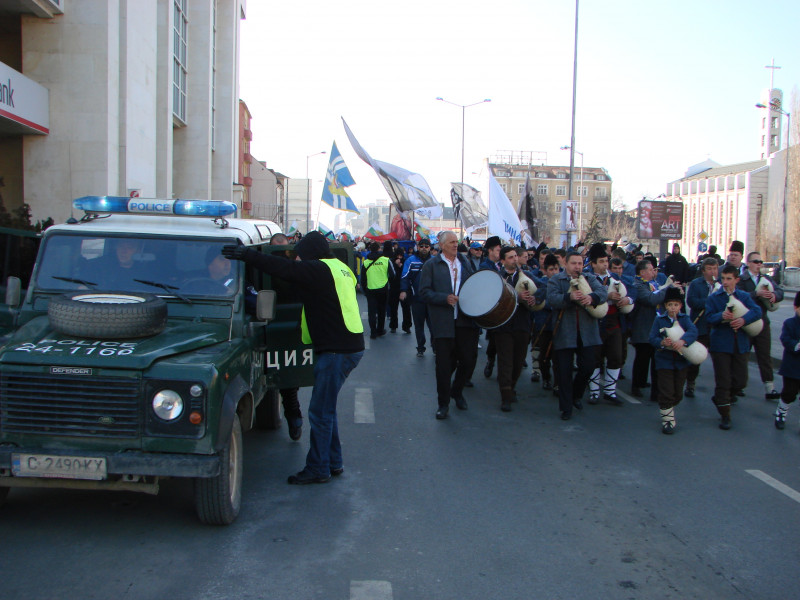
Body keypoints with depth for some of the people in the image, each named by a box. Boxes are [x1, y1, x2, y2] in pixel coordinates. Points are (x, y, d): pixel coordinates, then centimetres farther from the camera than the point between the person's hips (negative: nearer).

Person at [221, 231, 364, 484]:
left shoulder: (318, 270, -15)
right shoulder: (338, 268, 14)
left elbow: (284, 268, -24)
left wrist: (247, 255, -23)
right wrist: (306, 322, 29)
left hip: (337, 350, -10)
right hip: (350, 346, 10)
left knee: (320, 412, -2)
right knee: (326, 408, 19)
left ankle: (317, 469, 7)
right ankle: (333, 463, 26)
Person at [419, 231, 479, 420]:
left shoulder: (465, 262, 15)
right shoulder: (431, 265, 2)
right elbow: (424, 291, -5)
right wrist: (445, 298, -17)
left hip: (466, 321, 4)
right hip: (443, 323, -4)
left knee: (469, 360, 4)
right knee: (444, 364, 1)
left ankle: (457, 391, 32)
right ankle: (443, 403, 16)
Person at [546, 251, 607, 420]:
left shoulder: (590, 278, 12)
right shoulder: (555, 280, 3)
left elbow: (603, 292, -6)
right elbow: (552, 299, -15)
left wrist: (591, 297, -28)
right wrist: (570, 297, -32)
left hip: (587, 333, 3)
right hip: (564, 333, -3)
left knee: (587, 367, 3)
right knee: (565, 371, 1)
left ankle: (576, 395, 31)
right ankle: (566, 408, 12)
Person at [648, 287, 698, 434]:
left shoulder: (684, 319, 1)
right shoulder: (659, 319, 0)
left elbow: (693, 331, -18)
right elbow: (652, 338, -7)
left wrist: (682, 341, -36)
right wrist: (662, 342, -28)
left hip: (681, 361, 2)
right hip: (664, 360, -2)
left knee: (678, 394, 10)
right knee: (666, 393, -5)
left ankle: (669, 408, 37)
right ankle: (668, 420, 7)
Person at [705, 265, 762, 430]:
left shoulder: (744, 296, 7)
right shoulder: (714, 297, 2)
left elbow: (757, 311, -10)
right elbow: (709, 317, -10)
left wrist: (743, 319, -28)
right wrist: (721, 316, -31)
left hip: (740, 344, 3)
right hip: (720, 344, -3)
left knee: (740, 381, 6)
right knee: (723, 381, -2)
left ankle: (720, 399, 33)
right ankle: (725, 415, 9)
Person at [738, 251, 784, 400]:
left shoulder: (766, 278, 11)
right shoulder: (741, 279, -5)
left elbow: (780, 291, -2)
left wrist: (774, 295, -23)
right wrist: (757, 294, -29)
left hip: (762, 321, 4)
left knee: (765, 356, 5)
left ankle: (770, 389, 6)